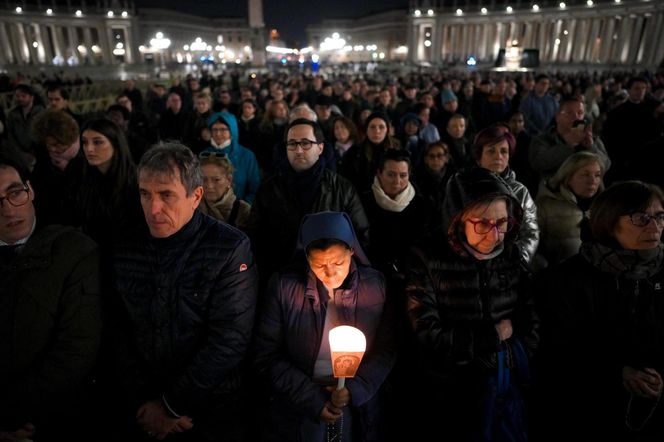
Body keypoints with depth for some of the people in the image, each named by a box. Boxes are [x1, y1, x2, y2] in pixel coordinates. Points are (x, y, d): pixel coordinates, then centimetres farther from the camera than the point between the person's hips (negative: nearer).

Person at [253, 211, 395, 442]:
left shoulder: (375, 285, -10)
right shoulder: (283, 285, -14)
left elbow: (386, 351, -2)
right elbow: (267, 356, -9)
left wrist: (354, 389, -15)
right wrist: (312, 399, -14)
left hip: (358, 412, 1)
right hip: (297, 412, -1)